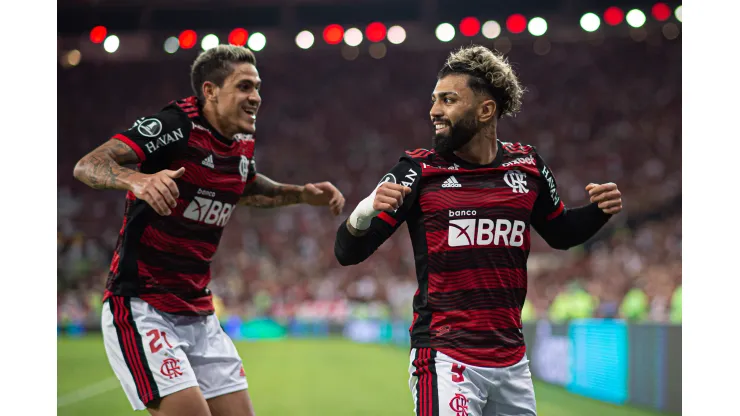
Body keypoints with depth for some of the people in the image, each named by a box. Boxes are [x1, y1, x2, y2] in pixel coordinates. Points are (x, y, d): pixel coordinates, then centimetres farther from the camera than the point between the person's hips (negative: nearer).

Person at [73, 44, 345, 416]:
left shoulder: (242, 147, 9)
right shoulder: (178, 125, -15)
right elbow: (87, 166, -26)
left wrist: (303, 194, 22)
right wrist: (138, 179, -45)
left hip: (198, 315, 8)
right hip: (140, 309, -8)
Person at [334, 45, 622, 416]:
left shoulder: (527, 166, 6)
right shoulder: (419, 170, -3)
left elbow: (561, 234, 23)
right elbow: (347, 254, -6)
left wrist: (599, 211, 4)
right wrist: (362, 214, -28)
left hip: (512, 361, 4)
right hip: (445, 359, -4)